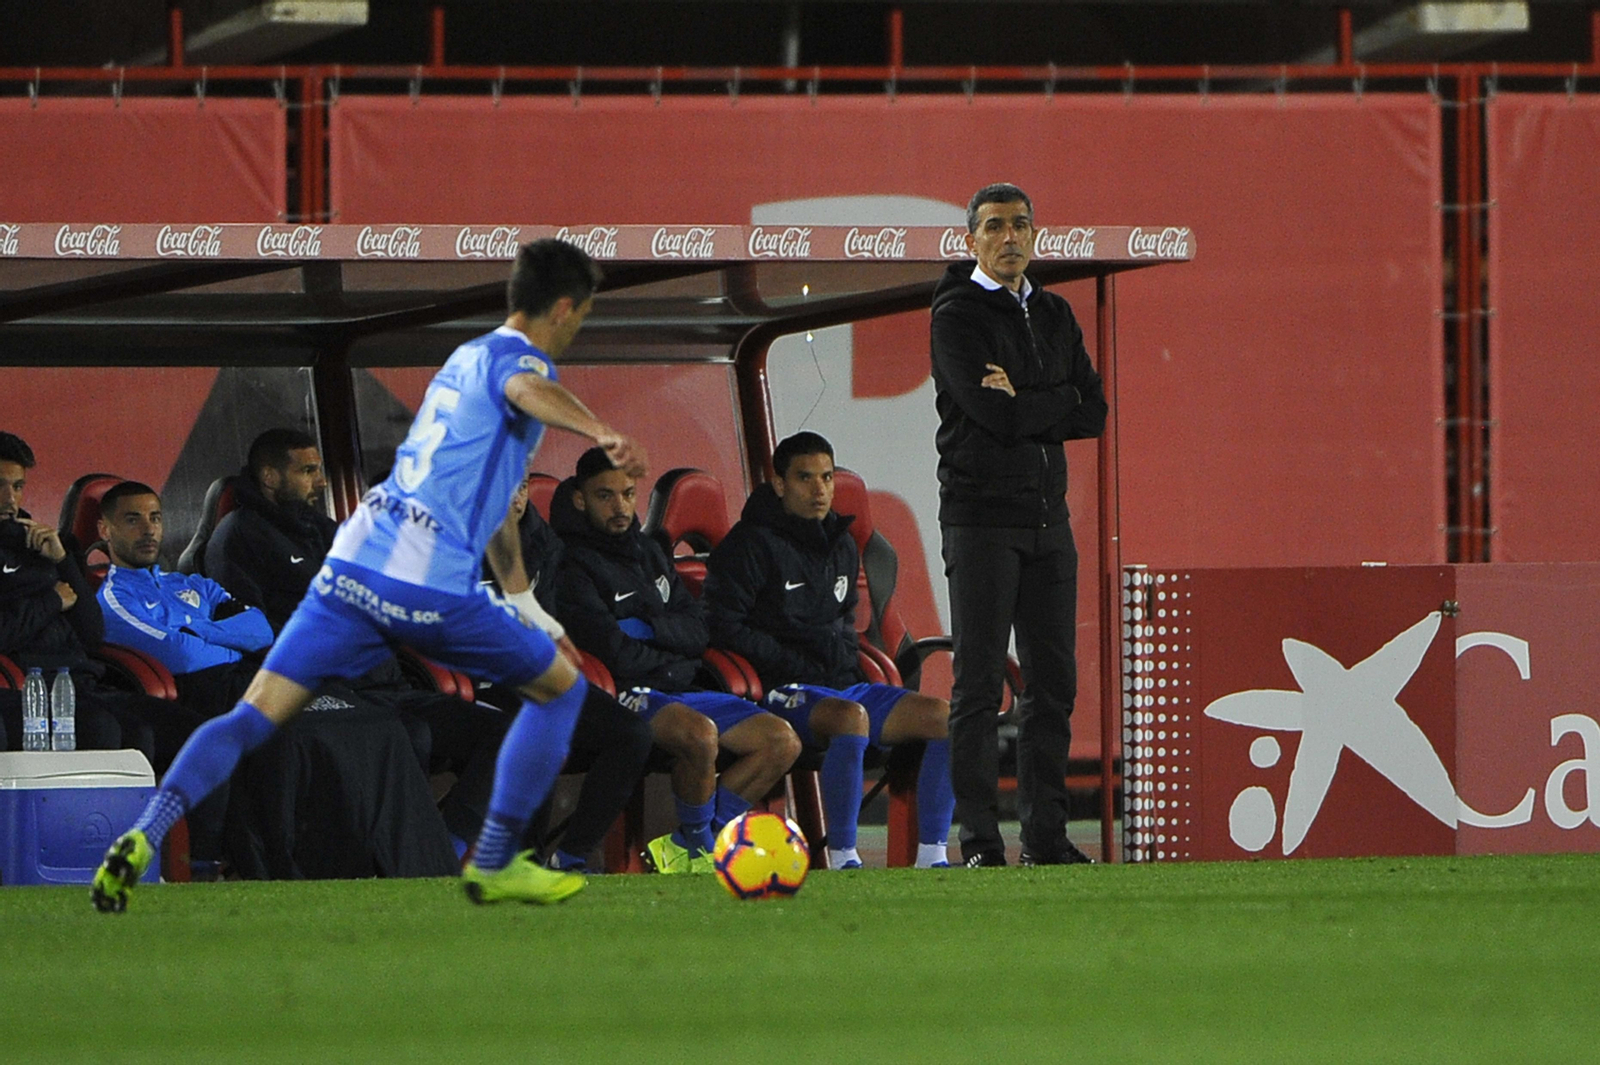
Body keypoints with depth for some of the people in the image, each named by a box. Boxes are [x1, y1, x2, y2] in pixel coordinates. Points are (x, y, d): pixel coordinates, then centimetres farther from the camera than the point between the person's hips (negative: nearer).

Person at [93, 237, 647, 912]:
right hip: (430, 589, -7)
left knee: (255, 715, 1)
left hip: (354, 560, 7)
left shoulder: (467, 356, 25)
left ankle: (143, 837, -21)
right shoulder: (517, 357, 0)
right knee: (560, 689, 14)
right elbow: (529, 389, -26)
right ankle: (493, 865, 16)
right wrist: (600, 433, -45)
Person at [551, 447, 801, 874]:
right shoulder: (571, 564, -8)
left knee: (782, 742, -3)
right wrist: (670, 663, -1)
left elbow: (698, 631, 13)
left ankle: (683, 848, -3)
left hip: (684, 693, 9)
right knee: (700, 733, -37)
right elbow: (614, 654, -18)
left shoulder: (648, 552, 20)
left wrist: (648, 627, -6)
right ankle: (698, 843, -12)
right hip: (626, 695, -9)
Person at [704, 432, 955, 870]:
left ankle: (932, 852, -11)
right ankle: (843, 856, -36)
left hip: (843, 682, 8)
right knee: (851, 717, -39)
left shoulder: (842, 545, 20)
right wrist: (795, 665, -13)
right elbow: (724, 628, -11)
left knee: (942, 716, -11)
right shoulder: (750, 545, -4)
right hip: (782, 688, -8)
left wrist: (848, 662, 10)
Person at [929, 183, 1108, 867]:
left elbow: (1094, 415, 6)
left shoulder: (1054, 316, 16)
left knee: (1053, 681, 5)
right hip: (980, 517, -6)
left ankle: (1046, 835, 10)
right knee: (979, 683, -7)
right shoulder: (957, 316, -4)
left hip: (1047, 516, 6)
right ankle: (979, 839, -6)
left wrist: (1025, 405, -8)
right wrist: (1059, 403, -3)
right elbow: (995, 415, -17)